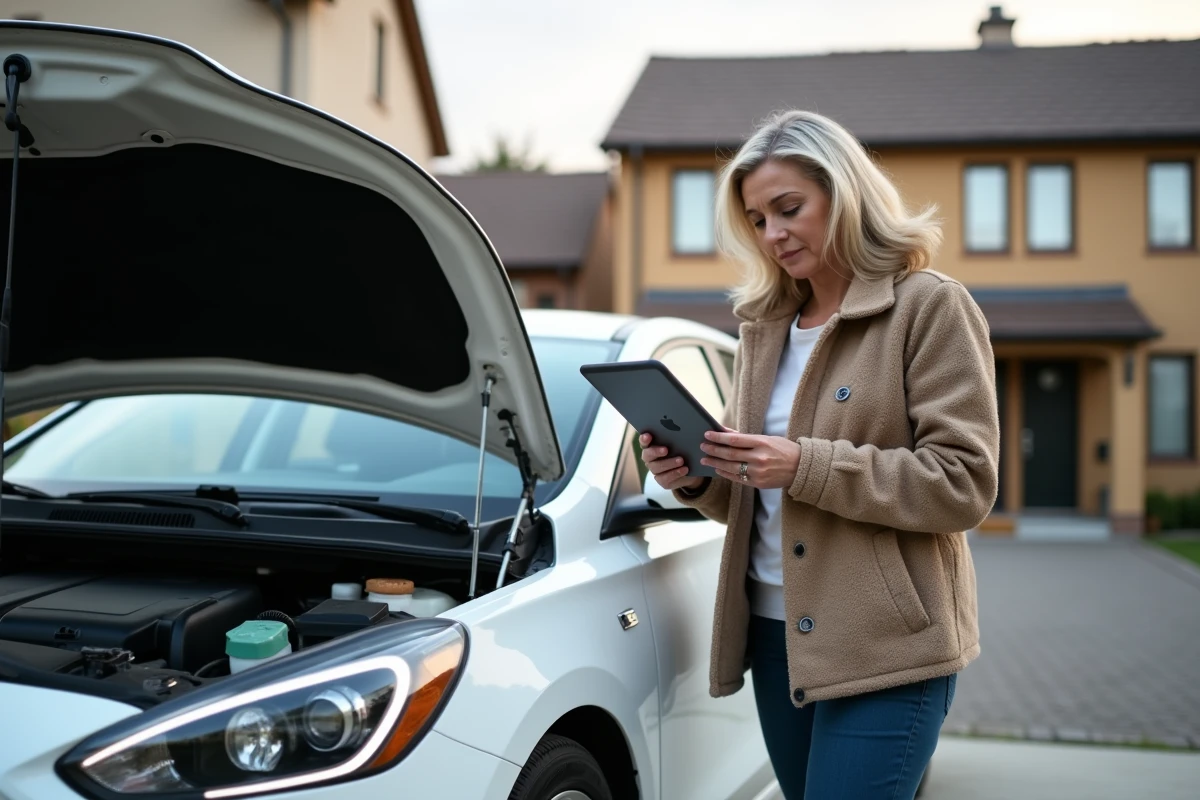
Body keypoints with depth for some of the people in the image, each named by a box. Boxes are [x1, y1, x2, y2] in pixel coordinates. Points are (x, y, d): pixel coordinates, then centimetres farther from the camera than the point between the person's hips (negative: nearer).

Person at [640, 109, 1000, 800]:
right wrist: (695, 478, -4)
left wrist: (807, 466, -20)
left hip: (887, 645, -6)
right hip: (775, 631, 7)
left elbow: (965, 485, -14)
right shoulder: (764, 326, 13)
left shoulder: (931, 307, -6)